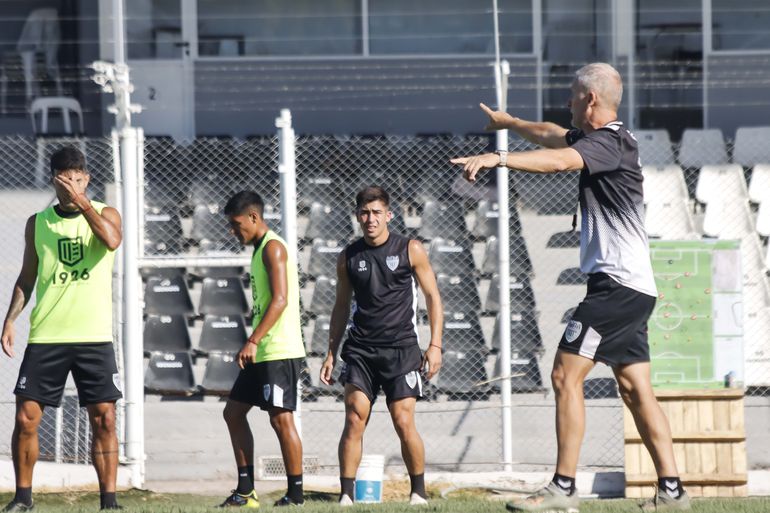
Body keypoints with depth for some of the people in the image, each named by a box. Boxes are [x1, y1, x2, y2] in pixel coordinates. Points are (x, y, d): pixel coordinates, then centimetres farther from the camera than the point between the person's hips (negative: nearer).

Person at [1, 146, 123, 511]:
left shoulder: (104, 213, 3)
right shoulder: (37, 223, 9)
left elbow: (112, 240, -21)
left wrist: (81, 200, -20)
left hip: (94, 337, -2)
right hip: (45, 337, 2)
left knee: (104, 419, -5)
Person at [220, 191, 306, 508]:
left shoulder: (273, 247, -12)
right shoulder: (260, 249, 18)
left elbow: (280, 300, -21)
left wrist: (253, 342, -25)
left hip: (280, 351, -11)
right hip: (262, 353, 11)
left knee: (281, 418, -8)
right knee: (233, 412, 11)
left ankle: (296, 493, -1)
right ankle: (246, 490, 13)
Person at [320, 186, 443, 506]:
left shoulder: (410, 250, 1)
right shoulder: (348, 258, 8)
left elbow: (432, 297, 4)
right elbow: (341, 307, 17)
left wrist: (435, 345, -4)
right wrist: (331, 354, 12)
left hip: (401, 348, -2)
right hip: (361, 348, 2)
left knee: (404, 422, -7)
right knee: (354, 420, -8)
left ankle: (419, 492, 9)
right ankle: (346, 495, -7)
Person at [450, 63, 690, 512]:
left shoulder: (609, 142, -14)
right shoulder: (600, 138, 17)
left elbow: (561, 160, -34)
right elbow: (554, 137, 37)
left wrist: (497, 158, -45)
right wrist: (508, 122, 53)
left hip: (617, 285, -10)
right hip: (632, 287, 10)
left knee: (566, 375, -12)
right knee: (635, 388, 9)